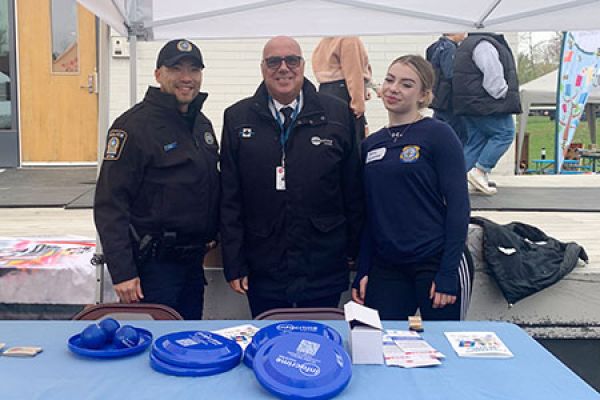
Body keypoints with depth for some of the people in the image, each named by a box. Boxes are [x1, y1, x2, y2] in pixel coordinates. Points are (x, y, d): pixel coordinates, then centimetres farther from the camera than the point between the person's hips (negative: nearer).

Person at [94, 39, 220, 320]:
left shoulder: (202, 123, 10)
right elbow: (109, 204, -17)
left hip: (193, 260, 7)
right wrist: (121, 272, -20)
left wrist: (212, 235, 13)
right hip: (153, 263, -7)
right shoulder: (134, 125, -14)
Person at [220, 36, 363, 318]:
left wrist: (357, 253, 5)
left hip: (324, 271, 0)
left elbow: (354, 191, 5)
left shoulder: (338, 115, 2)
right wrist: (233, 264, -2)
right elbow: (229, 198, 2)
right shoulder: (237, 118, 3)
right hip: (263, 272, 1)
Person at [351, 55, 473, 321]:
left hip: (435, 264, -4)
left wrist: (448, 273, -13)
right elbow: (368, 213, 12)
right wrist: (363, 271, 7)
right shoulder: (370, 144, 9)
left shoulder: (438, 135, -6)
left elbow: (458, 205, -9)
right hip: (385, 268, 4)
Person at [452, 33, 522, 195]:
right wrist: (502, 94, -6)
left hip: (469, 103, 10)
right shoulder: (485, 44, -16)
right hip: (485, 104, -10)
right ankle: (479, 171, -7)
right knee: (505, 133, -2)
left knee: (475, 140, 12)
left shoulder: (468, 43, 19)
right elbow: (494, 76, -21)